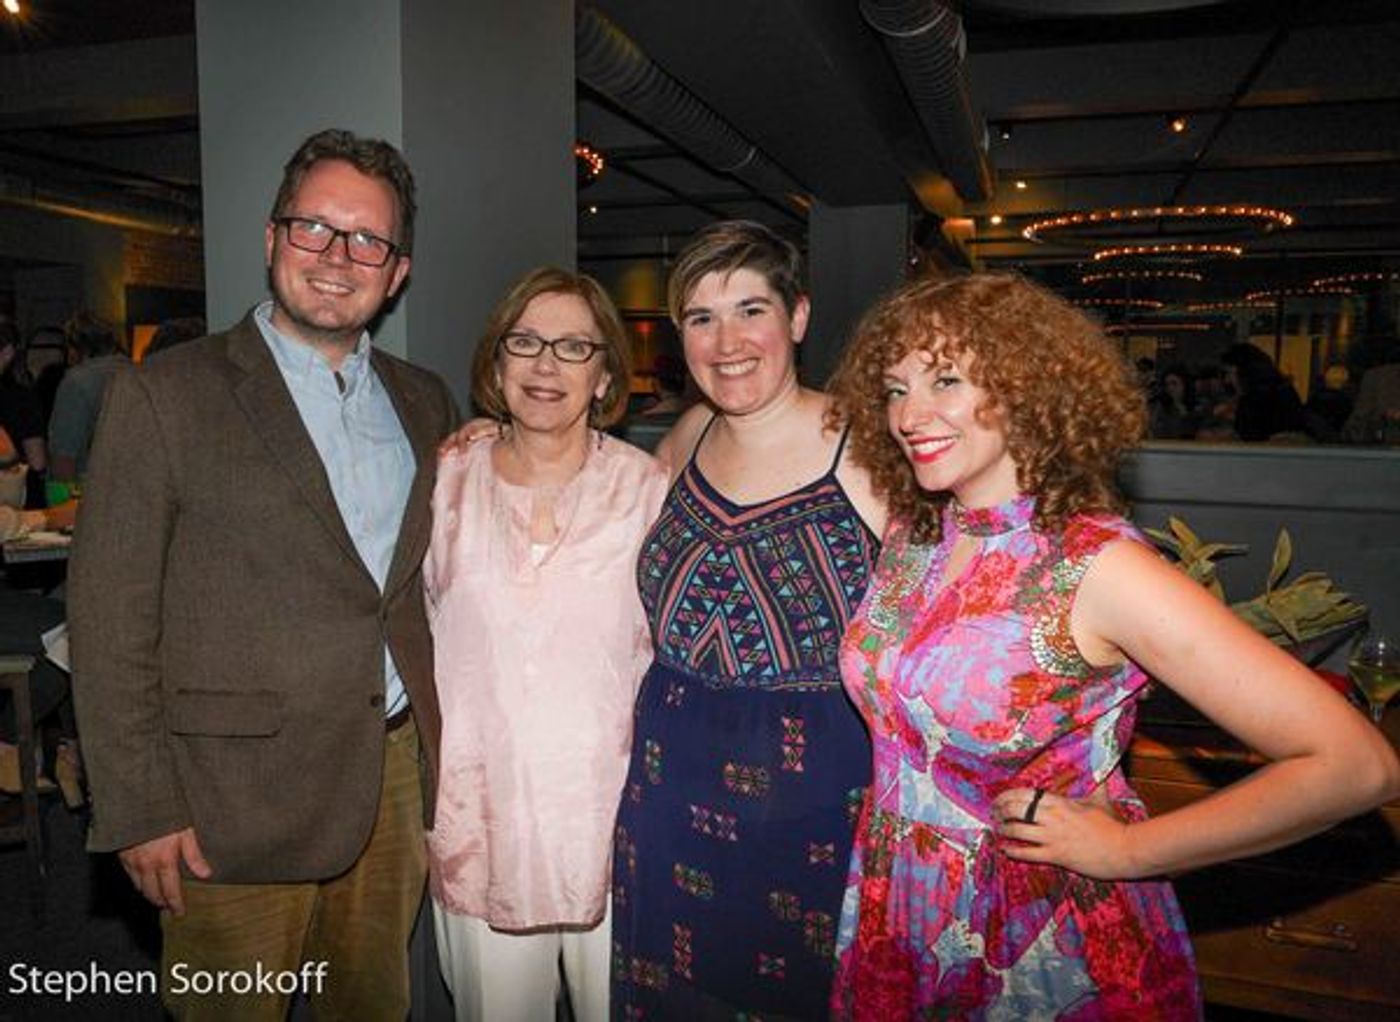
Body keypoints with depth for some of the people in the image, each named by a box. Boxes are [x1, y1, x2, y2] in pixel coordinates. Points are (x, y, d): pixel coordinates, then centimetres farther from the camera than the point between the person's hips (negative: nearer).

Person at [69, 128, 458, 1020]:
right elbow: (110, 619, -8)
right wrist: (140, 810, -10)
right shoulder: (167, 394, -8)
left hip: (395, 775, 5)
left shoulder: (425, 403, 7)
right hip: (235, 796, -4)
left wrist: (445, 760, 10)